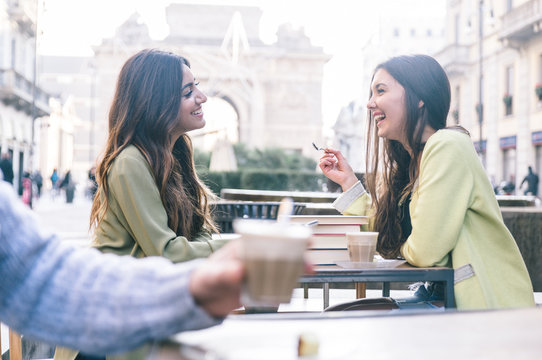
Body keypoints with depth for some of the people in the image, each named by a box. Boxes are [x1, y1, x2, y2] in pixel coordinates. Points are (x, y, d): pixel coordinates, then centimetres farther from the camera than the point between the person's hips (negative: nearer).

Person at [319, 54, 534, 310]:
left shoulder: (447, 147, -17)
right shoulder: (409, 159, 10)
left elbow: (425, 252, -22)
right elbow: (386, 244, 9)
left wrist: (402, 248, 0)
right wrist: (348, 182, 9)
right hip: (443, 293, 8)